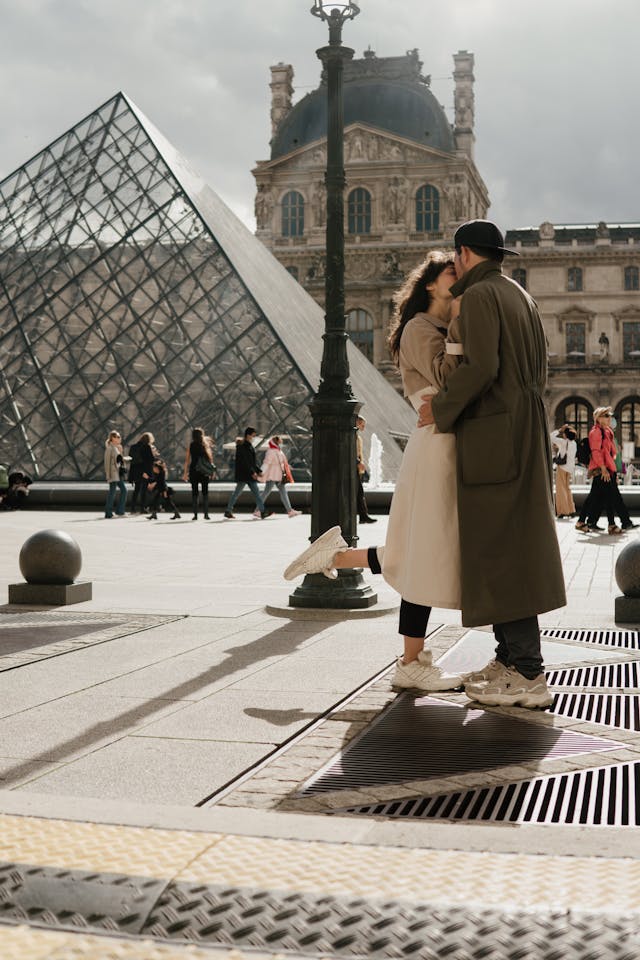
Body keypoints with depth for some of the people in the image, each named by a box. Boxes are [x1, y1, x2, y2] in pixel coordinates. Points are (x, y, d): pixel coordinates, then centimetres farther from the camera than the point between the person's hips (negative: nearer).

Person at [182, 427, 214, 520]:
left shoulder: (191, 445, 0)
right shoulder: (206, 444, 0)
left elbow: (187, 459, -1)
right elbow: (210, 458, -5)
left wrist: (185, 473, 2)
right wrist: (211, 471, 5)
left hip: (193, 471, 0)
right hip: (204, 472, 0)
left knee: (194, 492, 4)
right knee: (205, 492, 6)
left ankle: (195, 514, -1)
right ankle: (206, 513, 1)